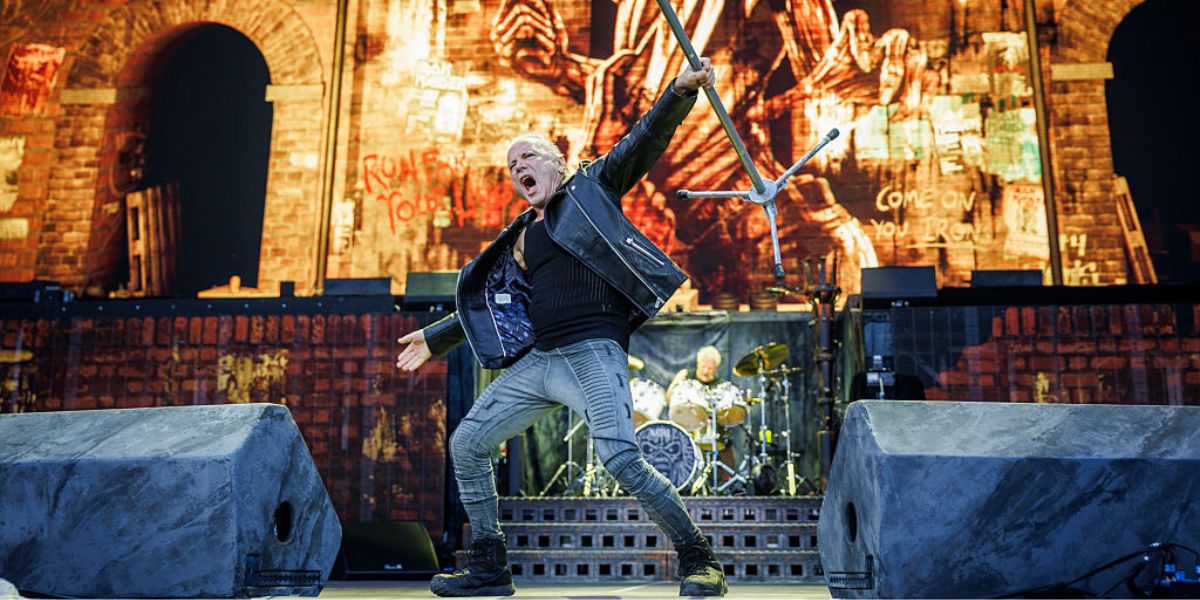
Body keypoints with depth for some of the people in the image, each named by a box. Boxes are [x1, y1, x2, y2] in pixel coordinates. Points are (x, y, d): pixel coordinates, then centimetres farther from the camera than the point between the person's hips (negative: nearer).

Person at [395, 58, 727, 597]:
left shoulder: (590, 188, 8)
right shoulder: (519, 239, 22)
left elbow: (643, 143, -3)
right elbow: (492, 301, 31)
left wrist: (680, 91, -17)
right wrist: (435, 338, 35)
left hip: (593, 353, -7)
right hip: (537, 360, 7)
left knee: (621, 458, -23)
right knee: (466, 444, 6)